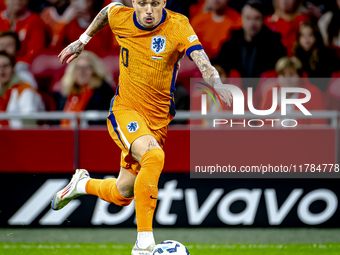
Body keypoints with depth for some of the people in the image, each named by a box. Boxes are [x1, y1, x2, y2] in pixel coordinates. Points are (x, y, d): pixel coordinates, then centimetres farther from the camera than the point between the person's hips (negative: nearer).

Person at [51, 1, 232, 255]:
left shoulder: (178, 26, -16)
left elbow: (200, 58, -31)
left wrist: (217, 84, -50)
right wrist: (83, 41, 30)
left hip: (158, 120, 2)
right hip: (124, 110, -2)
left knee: (122, 195, 10)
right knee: (154, 156, -32)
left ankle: (83, 184, 44)